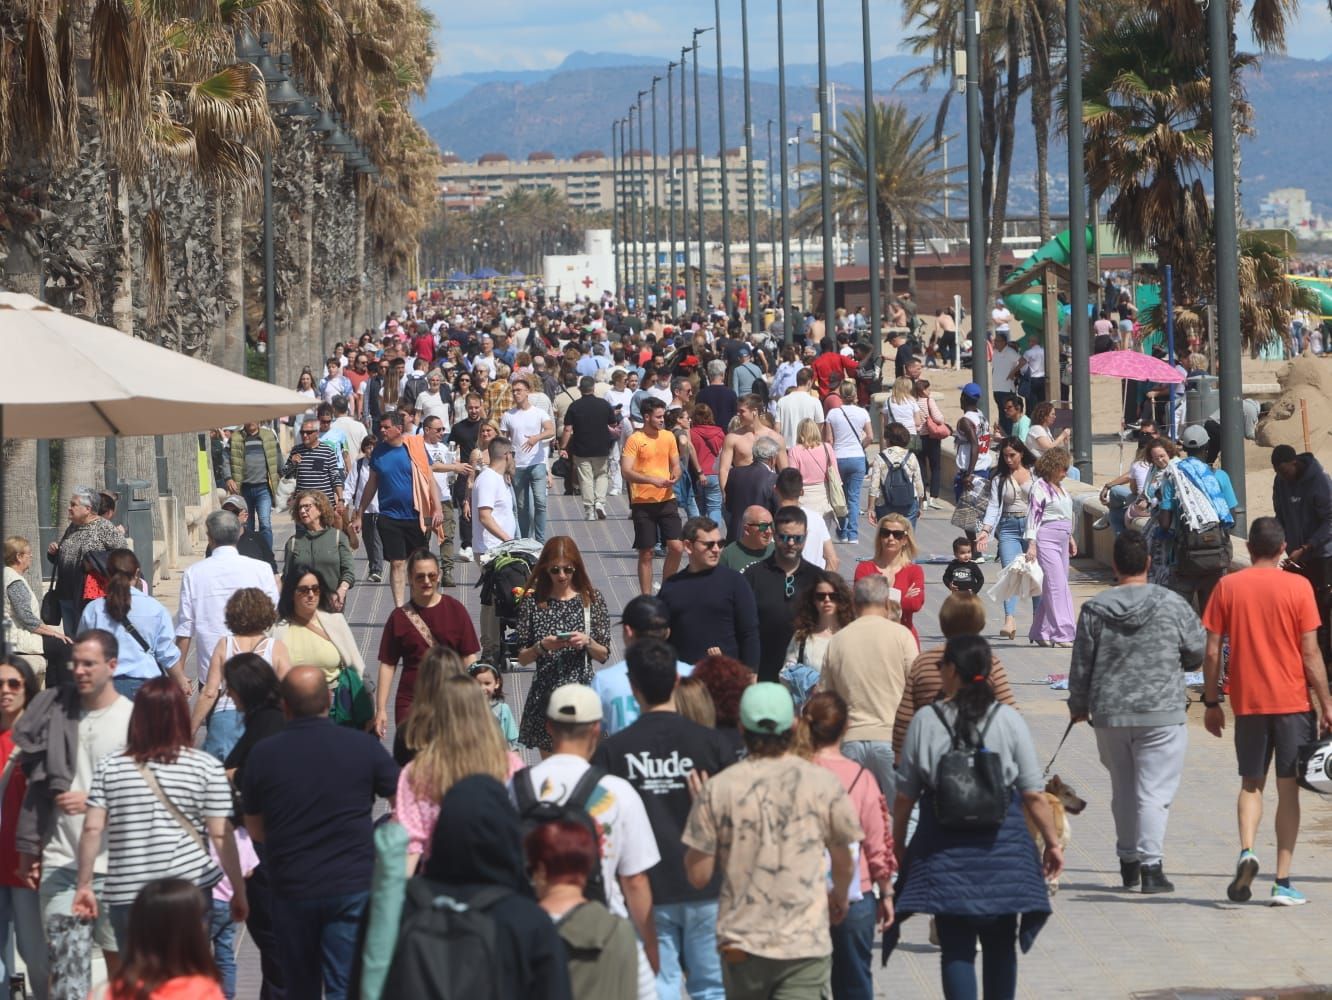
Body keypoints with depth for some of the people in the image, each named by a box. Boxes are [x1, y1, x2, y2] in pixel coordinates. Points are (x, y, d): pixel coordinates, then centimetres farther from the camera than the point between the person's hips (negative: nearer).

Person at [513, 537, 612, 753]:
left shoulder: (591, 599, 2)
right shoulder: (533, 602, 1)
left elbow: (604, 655, 5)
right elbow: (522, 658, 3)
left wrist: (587, 642, -14)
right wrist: (541, 647, -15)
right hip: (545, 694, 1)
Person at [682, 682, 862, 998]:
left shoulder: (717, 789, -5)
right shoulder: (823, 784, -4)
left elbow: (698, 876, -2)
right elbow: (844, 864, 9)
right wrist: (839, 898, 32)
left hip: (741, 943, 1)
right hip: (806, 942, -1)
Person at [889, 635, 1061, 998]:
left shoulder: (924, 722, -4)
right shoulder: (1008, 720, -4)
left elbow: (904, 797, 2)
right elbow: (1034, 795, -3)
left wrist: (898, 846, 15)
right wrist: (1052, 842, 9)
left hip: (945, 850, -1)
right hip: (1002, 845, 1)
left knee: (956, 947, 1)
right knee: (1000, 945, 14)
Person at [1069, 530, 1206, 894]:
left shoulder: (1095, 609, -1)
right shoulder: (1171, 605, -6)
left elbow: (1081, 665, 4)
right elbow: (1199, 651, 3)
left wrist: (1078, 706, 19)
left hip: (1109, 714, 3)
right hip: (1161, 713, -3)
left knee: (1122, 791, 16)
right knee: (1155, 790, -2)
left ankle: (1128, 862, 23)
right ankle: (1150, 863, -10)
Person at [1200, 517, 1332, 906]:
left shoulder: (1228, 587, -1)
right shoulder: (1297, 587, -5)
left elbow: (1212, 651, -1)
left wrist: (1211, 702, 9)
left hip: (1247, 702, 1)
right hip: (1292, 701, -1)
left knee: (1251, 783, 15)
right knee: (1288, 788, 5)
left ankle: (1246, 851, -11)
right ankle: (1283, 882, 2)